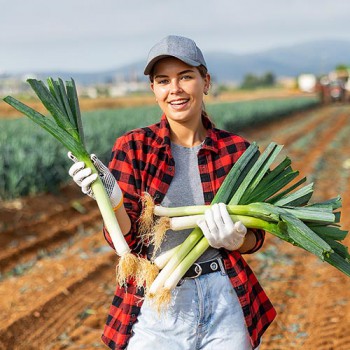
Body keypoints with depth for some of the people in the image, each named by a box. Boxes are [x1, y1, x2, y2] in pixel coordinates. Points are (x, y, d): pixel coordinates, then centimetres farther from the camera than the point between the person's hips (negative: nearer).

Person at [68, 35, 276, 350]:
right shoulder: (133, 147, -4)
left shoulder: (236, 150, -2)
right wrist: (111, 199, -24)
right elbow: (125, 240, -6)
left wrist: (234, 239, -17)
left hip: (225, 299, 1)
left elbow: (255, 236, 4)